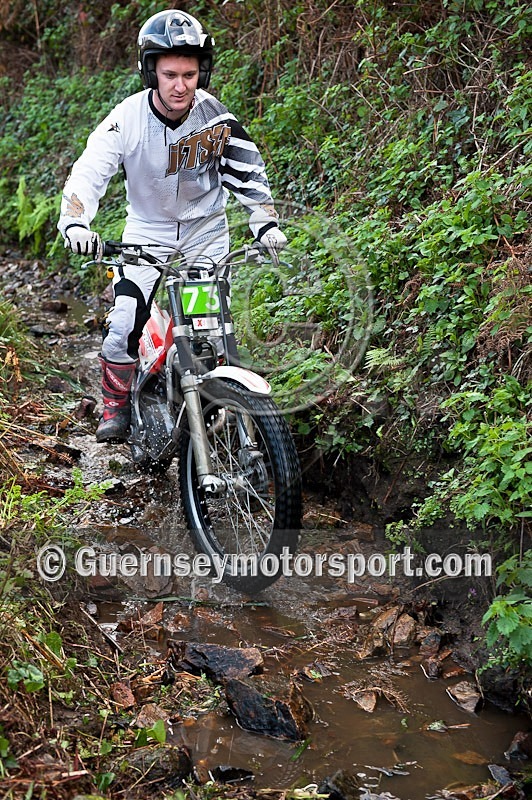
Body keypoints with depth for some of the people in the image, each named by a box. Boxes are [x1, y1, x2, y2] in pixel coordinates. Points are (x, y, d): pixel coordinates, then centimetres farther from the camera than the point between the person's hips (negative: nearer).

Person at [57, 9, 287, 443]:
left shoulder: (216, 117, -16)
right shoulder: (128, 118, -20)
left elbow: (249, 170, -5)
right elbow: (89, 171, -24)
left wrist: (265, 221, -15)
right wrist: (75, 222, -41)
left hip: (207, 230, 1)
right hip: (147, 231, -1)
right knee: (124, 325, -12)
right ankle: (116, 406, 9)